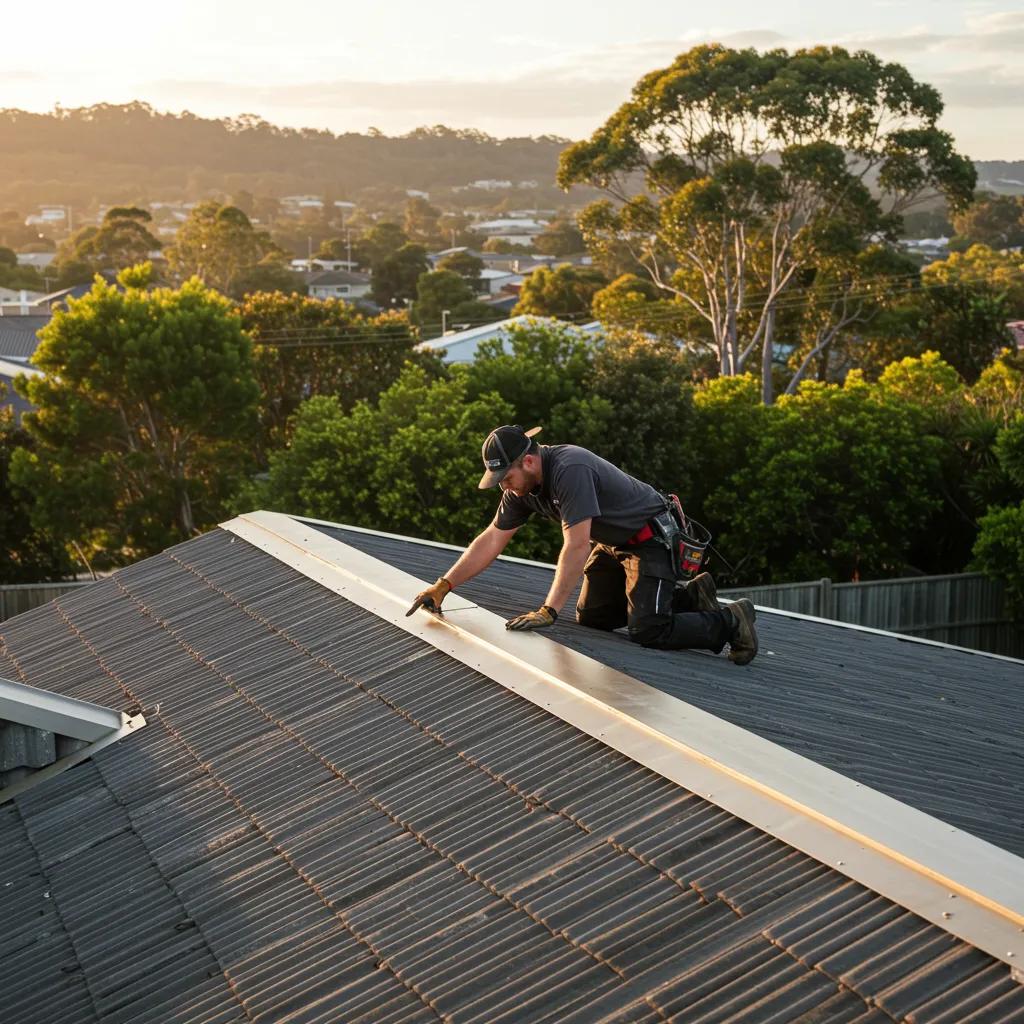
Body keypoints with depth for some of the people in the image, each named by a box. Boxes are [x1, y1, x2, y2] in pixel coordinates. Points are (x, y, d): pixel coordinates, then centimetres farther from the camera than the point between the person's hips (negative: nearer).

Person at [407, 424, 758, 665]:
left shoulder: (570, 469, -33)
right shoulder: (522, 485, -6)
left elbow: (576, 546, -36)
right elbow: (492, 540, 1)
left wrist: (548, 611, -36)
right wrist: (442, 586, -3)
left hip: (650, 537, -10)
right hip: (613, 543, 10)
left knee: (647, 631, -20)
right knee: (591, 617, 13)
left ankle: (730, 622, 2)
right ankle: (688, 596, 24)